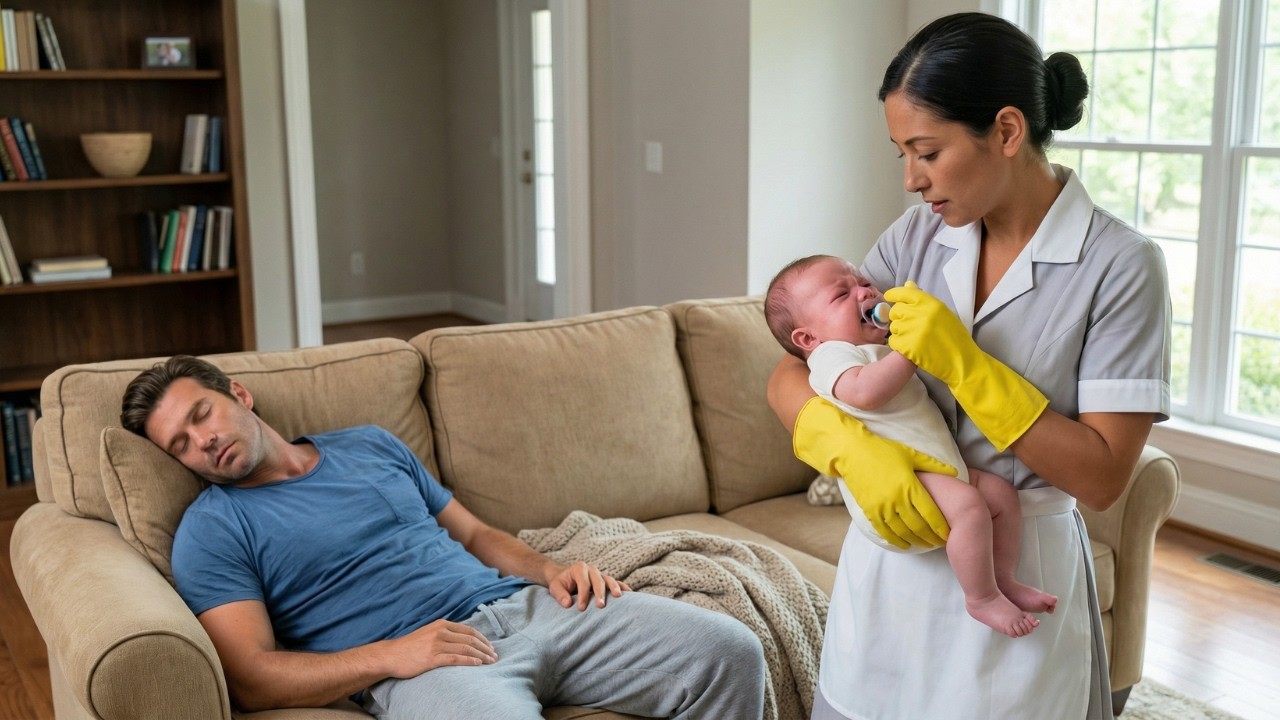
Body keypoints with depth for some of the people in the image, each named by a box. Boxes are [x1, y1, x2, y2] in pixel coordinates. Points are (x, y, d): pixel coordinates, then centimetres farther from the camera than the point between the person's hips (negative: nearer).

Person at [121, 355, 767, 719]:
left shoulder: (371, 445, 22)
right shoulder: (211, 530, 7)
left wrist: (550, 570, 5)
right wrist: (389, 655, -15)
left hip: (522, 605, 6)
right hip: (414, 659, -5)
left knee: (730, 650, -10)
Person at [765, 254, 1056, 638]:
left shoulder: (881, 349, 26)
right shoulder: (832, 355, -7)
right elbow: (865, 391, -29)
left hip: (940, 471, 10)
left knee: (1002, 492, 7)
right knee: (969, 504, -29)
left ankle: (1003, 579, 18)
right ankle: (982, 598, -15)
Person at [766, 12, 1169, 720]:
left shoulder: (1119, 265, -13)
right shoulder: (918, 235, -1)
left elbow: (1103, 477, -15)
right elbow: (789, 376, -2)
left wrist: (965, 363, -23)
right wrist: (854, 448, -21)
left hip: (1015, 581, -4)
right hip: (889, 556, 4)